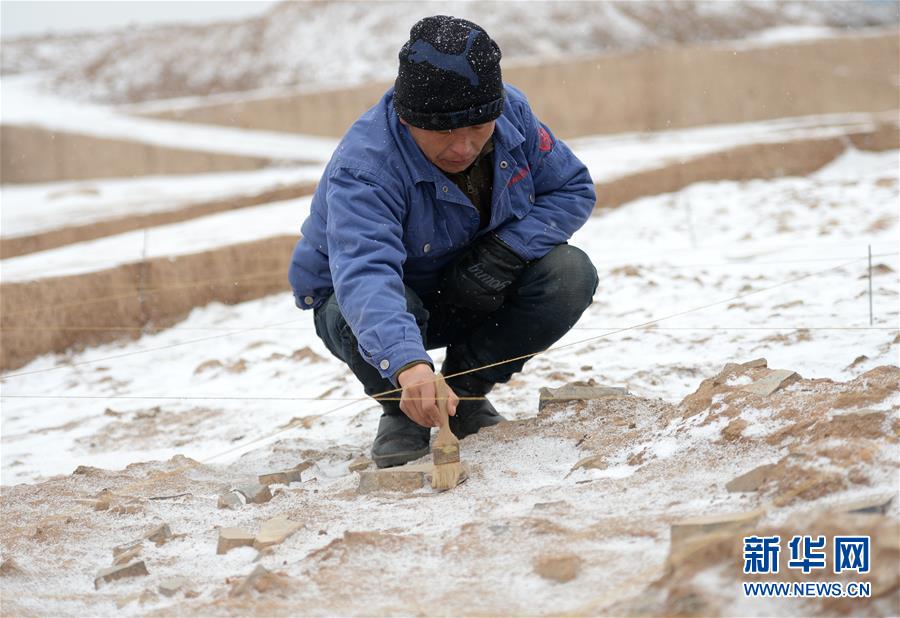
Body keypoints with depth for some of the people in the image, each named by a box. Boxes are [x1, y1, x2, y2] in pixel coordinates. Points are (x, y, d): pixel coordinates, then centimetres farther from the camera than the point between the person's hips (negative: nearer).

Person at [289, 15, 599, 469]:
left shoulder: (512, 114, -18)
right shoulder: (364, 167, -35)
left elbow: (573, 191, -6)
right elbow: (364, 273, -51)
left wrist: (504, 253, -25)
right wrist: (406, 363, -70)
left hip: (476, 292, 5)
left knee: (571, 274, -20)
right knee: (375, 308, -39)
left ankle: (466, 389, 1)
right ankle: (401, 412, -6)